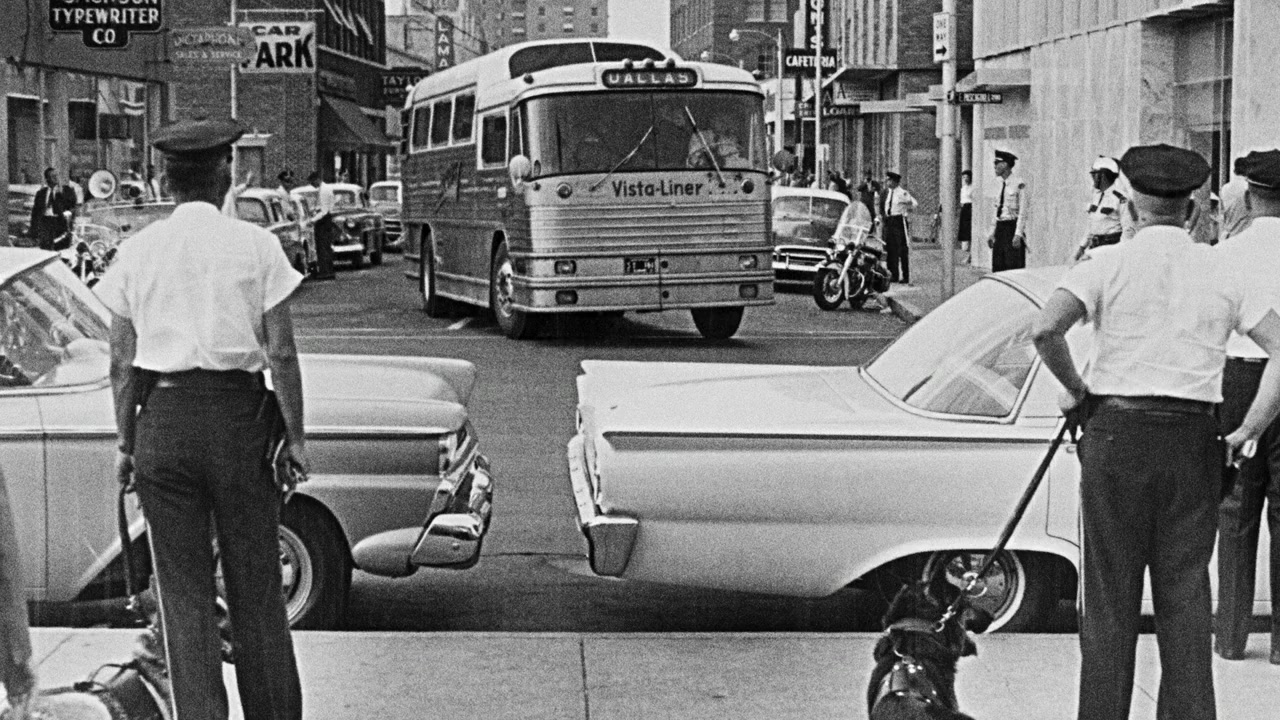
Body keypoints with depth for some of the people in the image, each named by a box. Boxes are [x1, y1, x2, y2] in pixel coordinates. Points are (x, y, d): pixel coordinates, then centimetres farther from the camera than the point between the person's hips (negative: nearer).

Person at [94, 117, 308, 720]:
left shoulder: (137, 251, 2)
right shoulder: (256, 246, -3)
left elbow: (122, 362, 3)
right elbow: (281, 354, -5)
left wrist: (127, 443, 11)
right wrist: (294, 437, 3)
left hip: (162, 419, 1)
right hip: (238, 415, -1)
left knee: (183, 592, 7)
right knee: (256, 588, 10)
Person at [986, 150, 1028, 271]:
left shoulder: (1019, 184, -9)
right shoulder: (1001, 185, 14)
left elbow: (1022, 211, -12)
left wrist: (1018, 234, -17)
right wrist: (992, 233, 15)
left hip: (1013, 228, -7)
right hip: (1000, 229, 7)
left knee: (1014, 267, -8)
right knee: (998, 268, 4)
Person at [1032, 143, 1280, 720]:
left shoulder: (1108, 264, -4)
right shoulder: (1223, 273, 5)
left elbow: (1045, 330, -19)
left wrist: (1075, 388, -3)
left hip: (1118, 434, -2)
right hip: (1194, 440, 2)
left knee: (1110, 593, 6)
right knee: (1186, 593, 9)